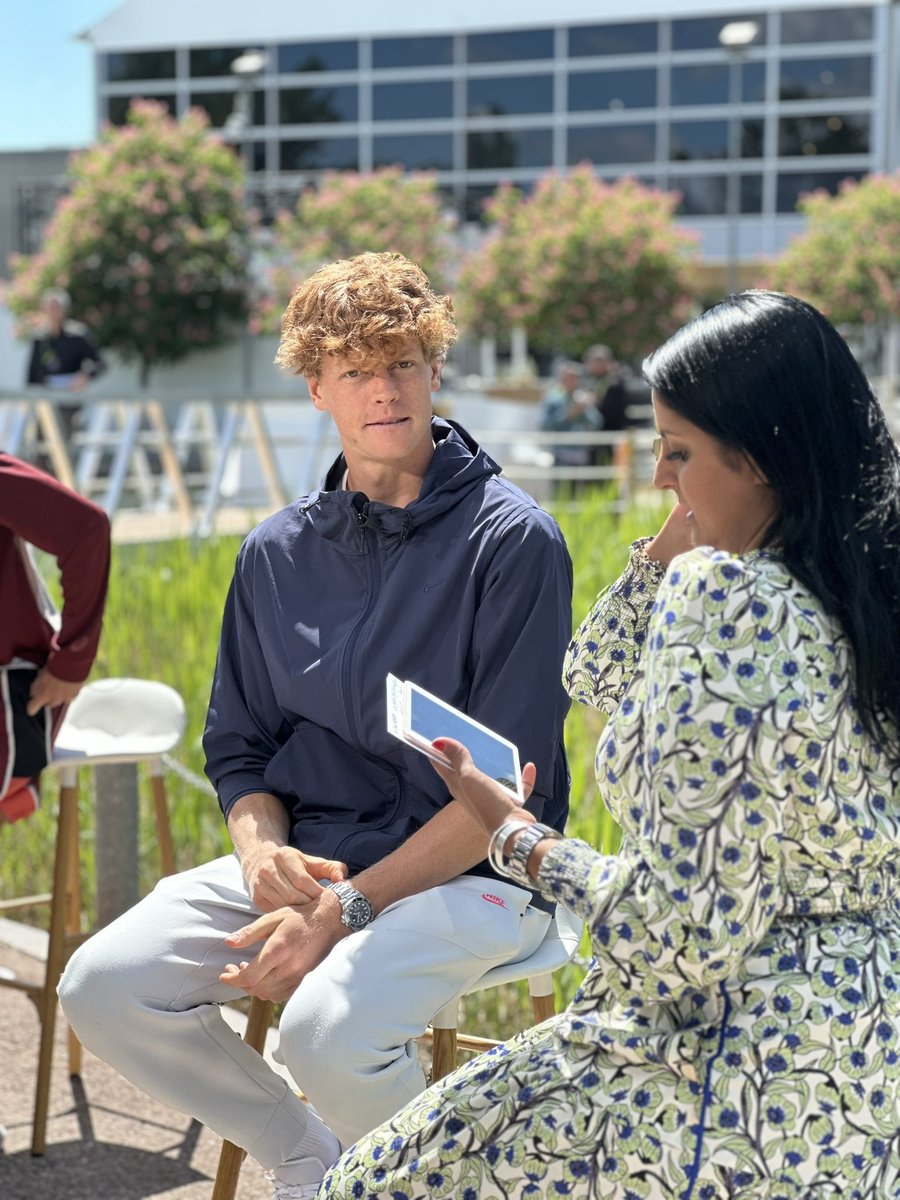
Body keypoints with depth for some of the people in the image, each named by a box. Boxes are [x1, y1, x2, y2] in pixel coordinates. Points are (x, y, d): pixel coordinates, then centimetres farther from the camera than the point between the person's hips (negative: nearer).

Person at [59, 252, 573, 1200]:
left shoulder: (512, 541, -9)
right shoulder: (277, 553, 8)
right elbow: (239, 747, 15)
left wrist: (344, 909, -19)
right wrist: (262, 852, -9)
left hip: (470, 871, -5)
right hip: (306, 859, 6)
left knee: (328, 1031, -33)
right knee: (103, 986, -14)